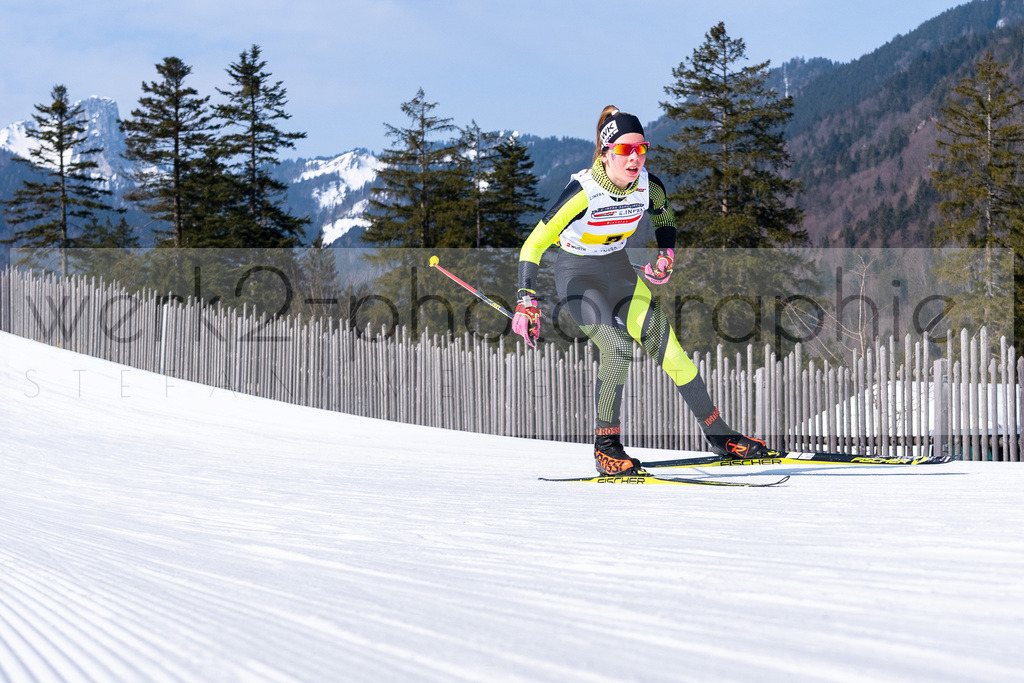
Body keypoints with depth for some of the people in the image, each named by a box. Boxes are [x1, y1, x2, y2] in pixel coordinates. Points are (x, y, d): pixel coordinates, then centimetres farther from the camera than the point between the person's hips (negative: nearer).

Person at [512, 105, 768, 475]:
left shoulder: (648, 187, -13)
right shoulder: (583, 191, -29)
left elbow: (665, 219, 12)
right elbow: (533, 244, -25)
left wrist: (665, 254, -4)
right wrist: (526, 300, -31)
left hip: (618, 268, 5)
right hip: (576, 275, -5)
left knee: (666, 344, -3)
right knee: (617, 348, -25)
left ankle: (719, 434, 8)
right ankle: (606, 447, -12)